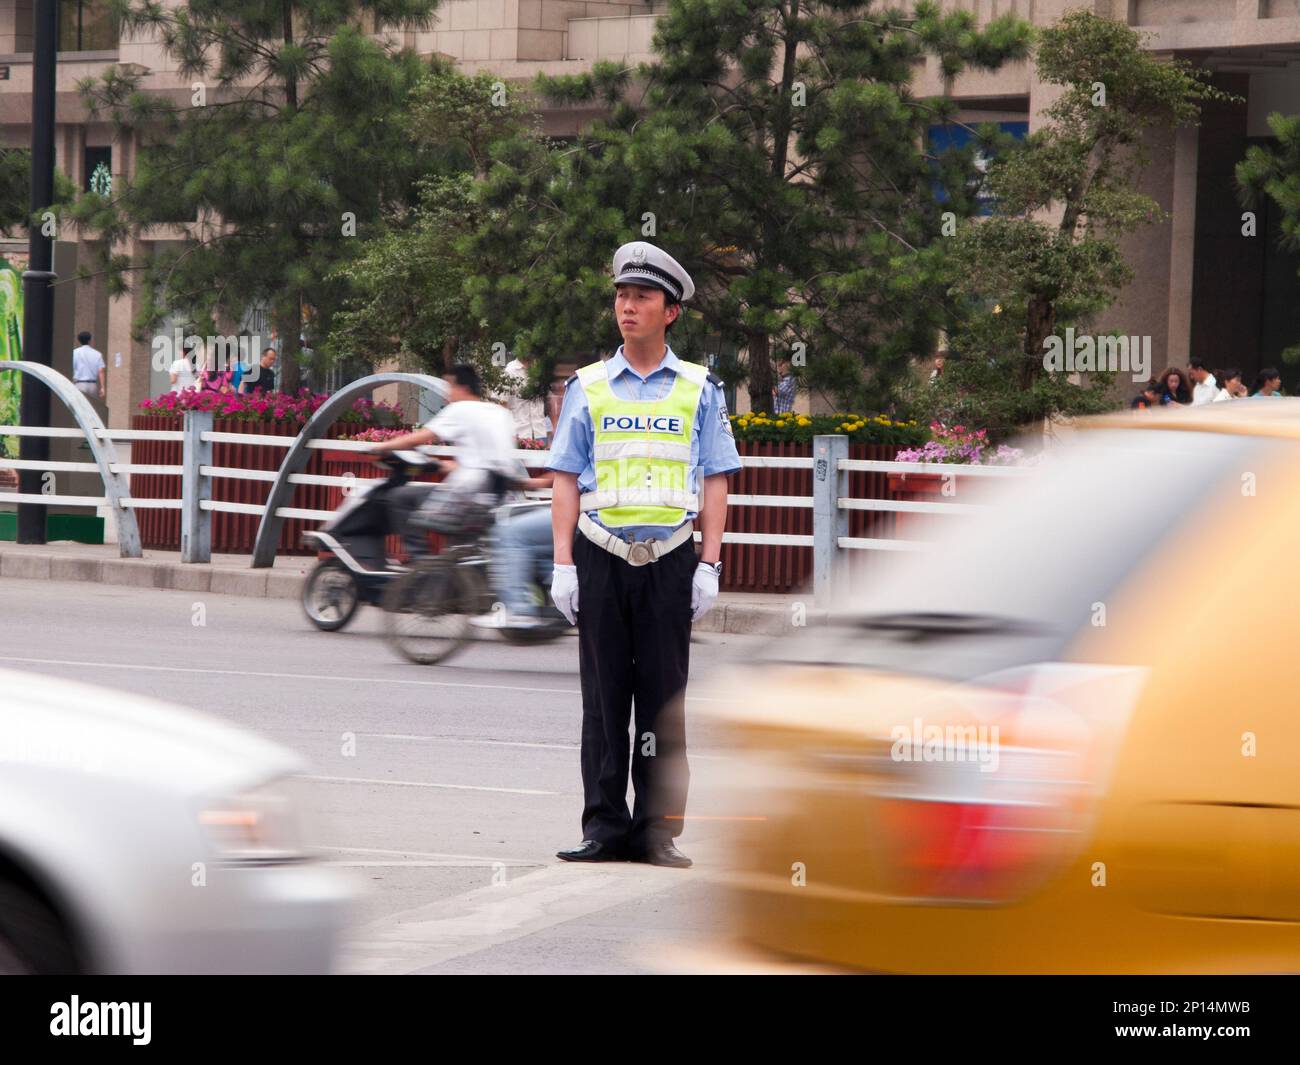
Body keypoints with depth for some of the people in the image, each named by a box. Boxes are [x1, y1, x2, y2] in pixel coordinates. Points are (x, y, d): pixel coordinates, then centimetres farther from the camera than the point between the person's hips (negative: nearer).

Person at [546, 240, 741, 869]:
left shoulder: (699, 390, 9)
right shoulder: (588, 387, 10)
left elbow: (715, 483, 8)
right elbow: (566, 480, 9)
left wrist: (710, 564, -1)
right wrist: (563, 564, 0)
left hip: (670, 558, -1)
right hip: (601, 557, 1)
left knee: (664, 696, -1)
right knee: (604, 693, 1)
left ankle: (657, 830, 2)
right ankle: (604, 828, 5)